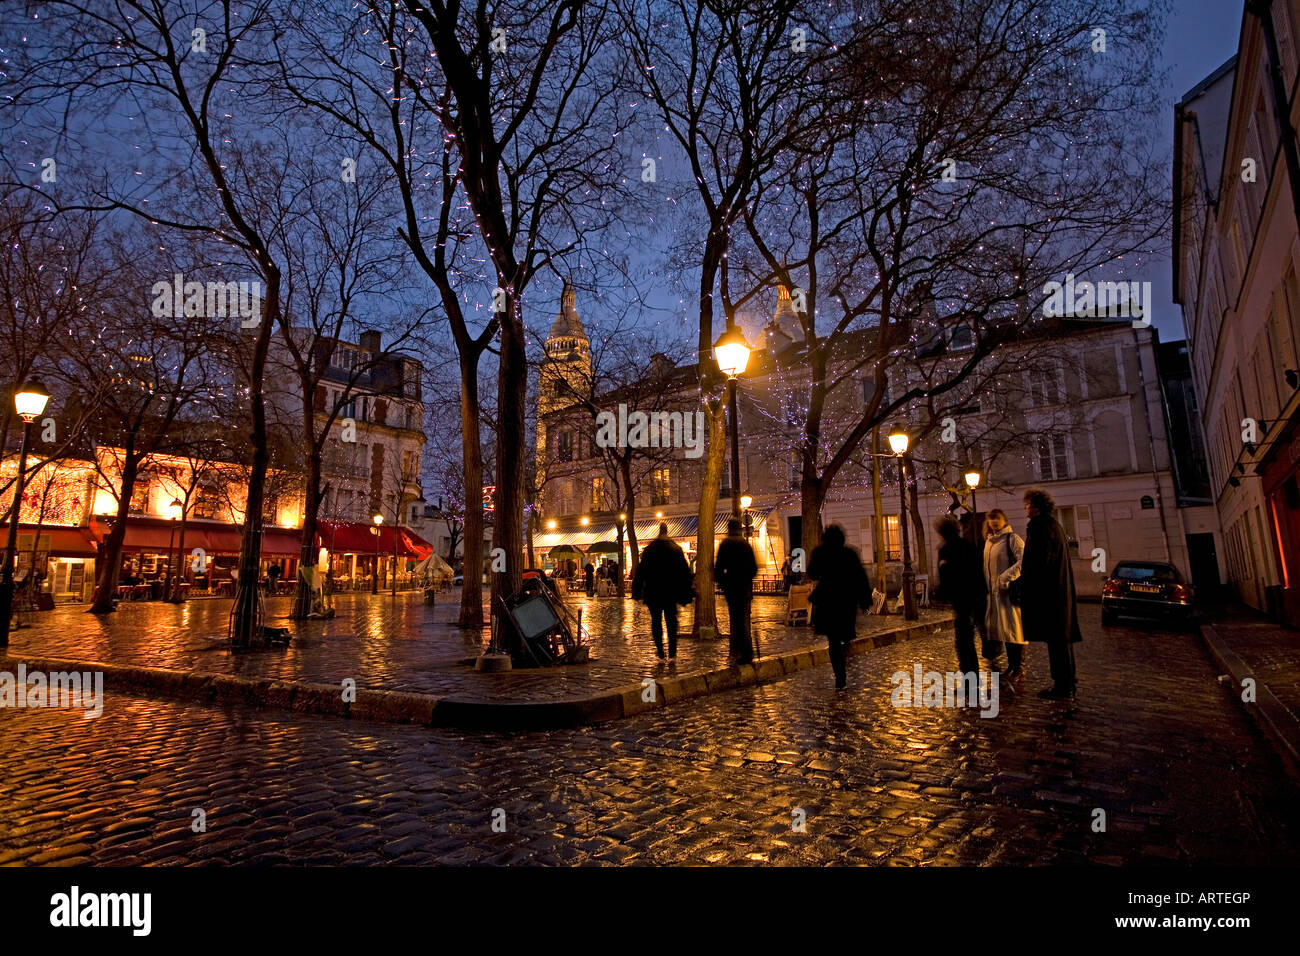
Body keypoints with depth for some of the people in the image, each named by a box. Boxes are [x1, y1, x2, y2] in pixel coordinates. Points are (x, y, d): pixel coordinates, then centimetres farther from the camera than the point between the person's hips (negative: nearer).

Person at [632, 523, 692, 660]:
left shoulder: (649, 550, -5)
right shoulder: (676, 549, -1)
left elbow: (641, 571, -3)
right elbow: (685, 571, 0)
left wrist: (637, 591, 4)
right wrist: (688, 591, 6)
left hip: (653, 592, -1)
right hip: (671, 592, 1)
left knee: (656, 620, 8)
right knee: (671, 620, 7)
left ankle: (660, 652, 5)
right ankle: (672, 653, 5)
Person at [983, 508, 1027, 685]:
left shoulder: (1012, 538, -8)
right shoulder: (989, 541, 15)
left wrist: (1005, 577, -22)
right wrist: (988, 587, 16)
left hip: (1011, 590, -7)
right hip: (995, 591, 7)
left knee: (1014, 628, -4)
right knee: (1002, 628, 11)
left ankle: (1019, 668, 4)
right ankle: (1011, 665, 21)